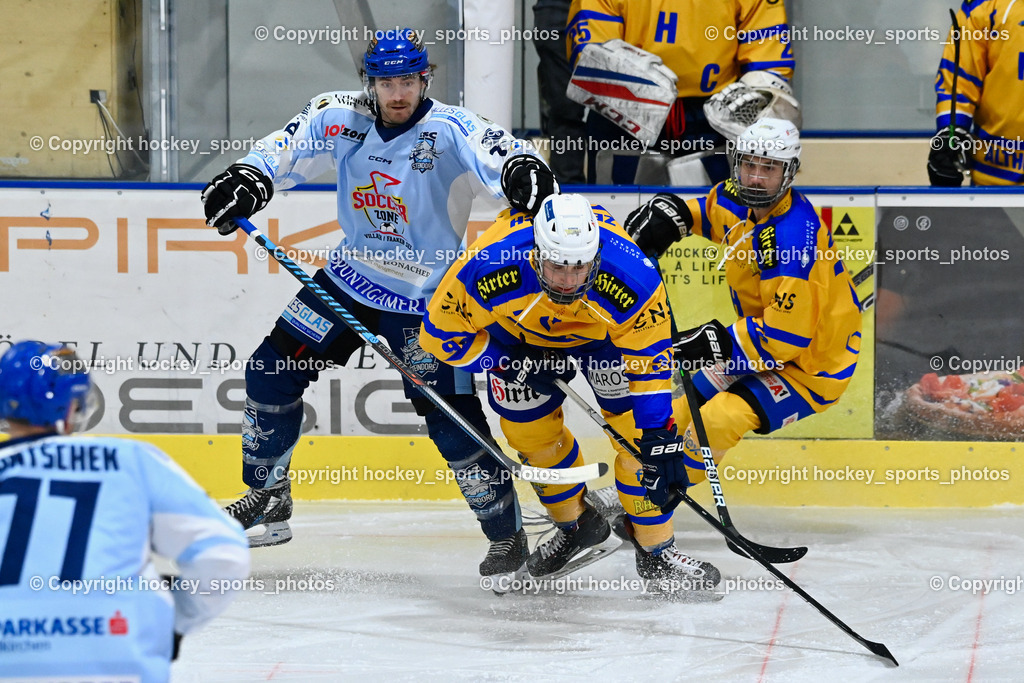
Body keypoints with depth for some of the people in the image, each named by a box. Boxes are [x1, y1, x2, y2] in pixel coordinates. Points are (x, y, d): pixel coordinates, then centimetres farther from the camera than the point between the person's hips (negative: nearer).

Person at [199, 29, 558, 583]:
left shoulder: (450, 131, -20)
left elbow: (494, 153, -36)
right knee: (272, 369, 4)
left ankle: (507, 533, 2)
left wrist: (521, 170, -58)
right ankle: (268, 499, 21)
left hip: (427, 297, -5)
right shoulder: (343, 118, -5)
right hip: (353, 277, 5)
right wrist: (246, 179, -24)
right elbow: (287, 150, -5)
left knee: (450, 414, -12)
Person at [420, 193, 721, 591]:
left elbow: (650, 362, -29)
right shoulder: (488, 271, -41)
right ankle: (577, 526, 26)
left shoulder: (632, 279, -40)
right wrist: (512, 364, -24)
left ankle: (656, 549, 2)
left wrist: (659, 435, -32)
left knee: (635, 424, -11)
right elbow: (442, 333, -25)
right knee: (530, 431, 1)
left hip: (604, 330, -1)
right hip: (519, 329, 1)